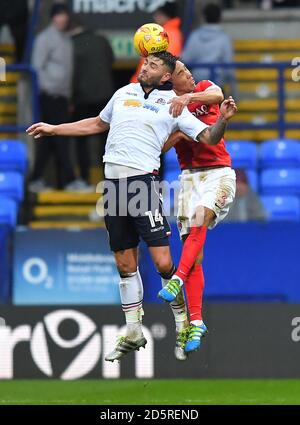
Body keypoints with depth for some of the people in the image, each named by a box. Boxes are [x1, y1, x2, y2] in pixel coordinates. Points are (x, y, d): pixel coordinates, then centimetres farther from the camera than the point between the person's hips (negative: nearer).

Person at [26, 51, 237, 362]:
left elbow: (208, 137, 2)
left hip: (143, 181, -4)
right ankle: (133, 335, 16)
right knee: (125, 266, 8)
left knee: (163, 263, -12)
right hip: (113, 181, 5)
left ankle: (182, 326, 2)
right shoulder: (124, 93, 17)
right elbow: (98, 124, 33)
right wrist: (53, 129, 36)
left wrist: (223, 119, -19)